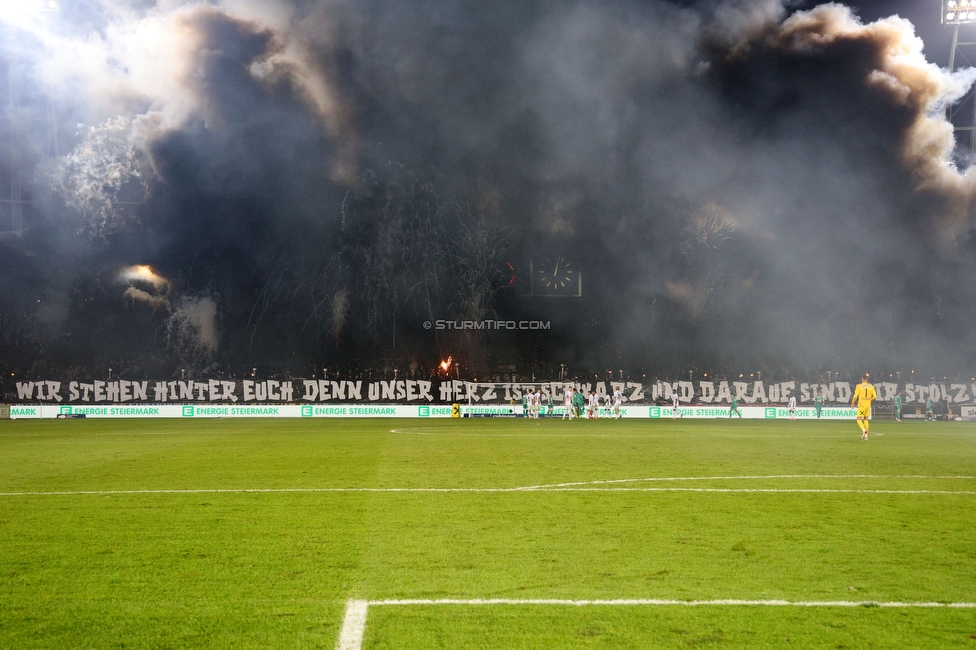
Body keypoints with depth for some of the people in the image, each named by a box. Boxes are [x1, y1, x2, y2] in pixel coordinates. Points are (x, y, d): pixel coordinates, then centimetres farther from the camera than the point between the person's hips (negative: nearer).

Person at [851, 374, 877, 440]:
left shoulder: (859, 386, -6)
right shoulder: (871, 386, 5)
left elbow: (855, 396, -11)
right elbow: (875, 397, 2)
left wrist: (852, 403, 2)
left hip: (861, 405, -4)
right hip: (868, 405, 4)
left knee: (859, 420, 0)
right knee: (866, 420, 14)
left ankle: (864, 430, -27)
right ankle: (865, 435, 11)